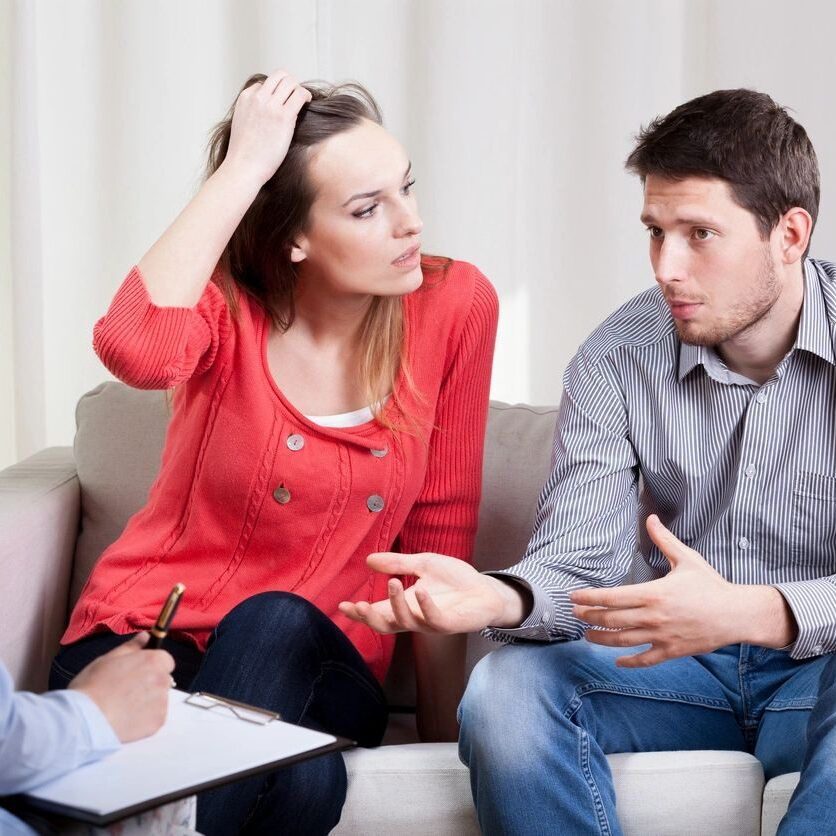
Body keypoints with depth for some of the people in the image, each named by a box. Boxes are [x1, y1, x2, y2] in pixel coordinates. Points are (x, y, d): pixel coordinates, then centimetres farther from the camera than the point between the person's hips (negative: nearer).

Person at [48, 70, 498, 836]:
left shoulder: (455, 306, -7)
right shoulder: (224, 305, -11)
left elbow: (439, 536, -1)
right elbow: (134, 349, -36)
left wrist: (444, 731, -1)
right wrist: (243, 166, -28)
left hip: (313, 667, 2)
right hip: (146, 637, -2)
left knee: (279, 624, -34)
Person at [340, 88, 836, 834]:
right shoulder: (616, 361, -4)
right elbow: (579, 562, -9)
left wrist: (751, 611, -35)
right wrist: (495, 597, -32)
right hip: (678, 657, 3)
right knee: (506, 689, -25)